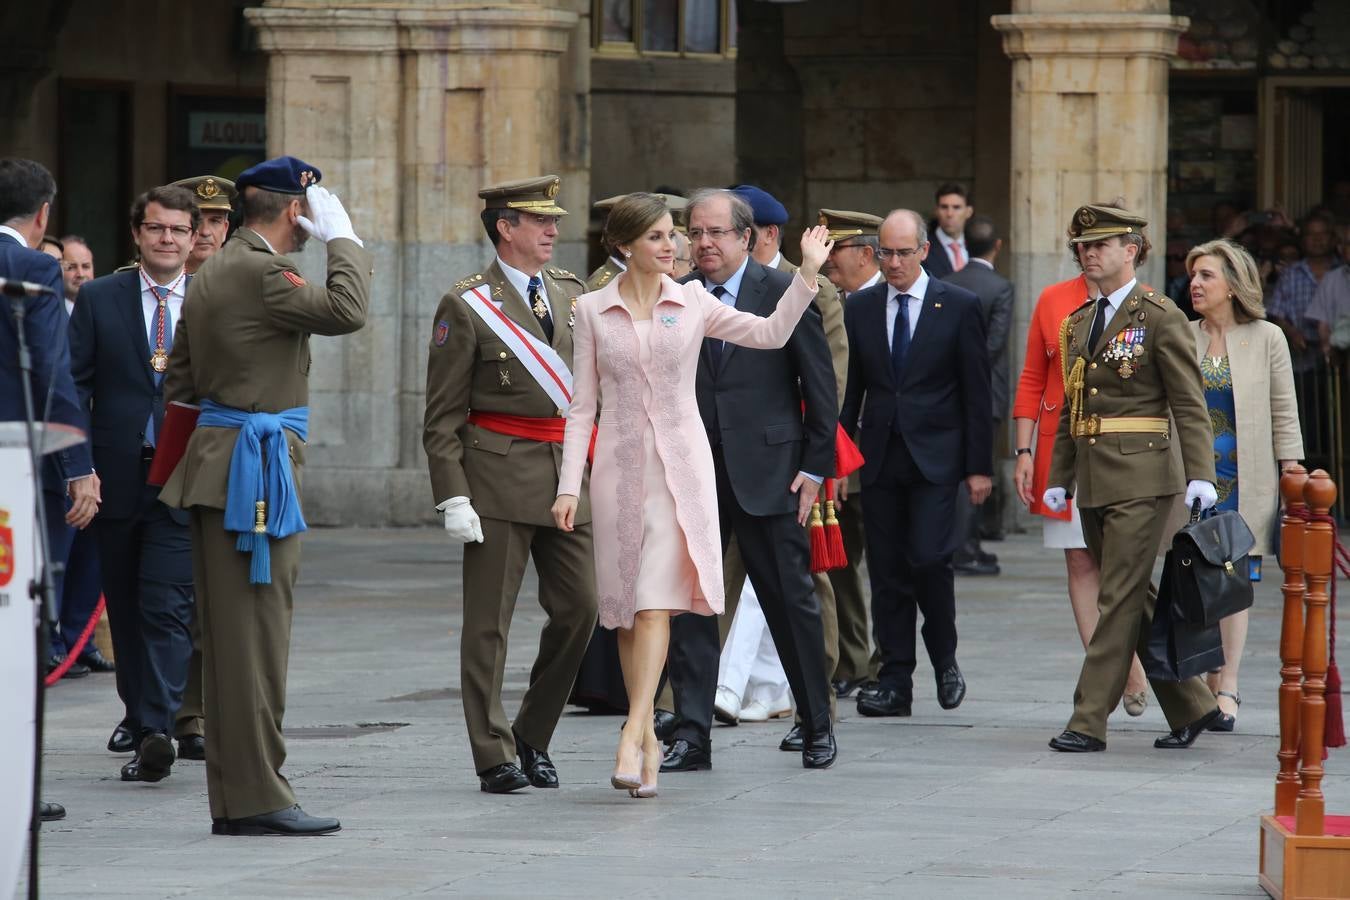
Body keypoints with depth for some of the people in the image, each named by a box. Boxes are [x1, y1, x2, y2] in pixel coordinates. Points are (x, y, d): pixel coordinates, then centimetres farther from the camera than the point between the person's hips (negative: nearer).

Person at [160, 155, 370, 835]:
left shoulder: (209, 275, 16)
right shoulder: (261, 271, -14)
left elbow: (178, 383, 21)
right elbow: (347, 311, -24)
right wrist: (341, 236, -11)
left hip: (216, 464, 10)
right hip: (257, 469, -10)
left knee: (226, 638, 10)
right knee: (257, 633, -8)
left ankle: (232, 799, 14)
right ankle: (258, 797, -7)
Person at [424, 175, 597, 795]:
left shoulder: (572, 292, 12)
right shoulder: (468, 307, -5)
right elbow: (442, 417, -5)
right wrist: (452, 497, -13)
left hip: (569, 472, 5)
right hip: (500, 477, -5)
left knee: (579, 608, 4)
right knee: (488, 621, -2)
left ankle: (531, 738, 19)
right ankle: (495, 757, 4)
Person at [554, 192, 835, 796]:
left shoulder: (692, 303, 4)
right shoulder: (592, 311, 4)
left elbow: (772, 333, 0)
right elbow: (583, 405, 5)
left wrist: (808, 273, -9)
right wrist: (569, 485, -1)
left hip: (681, 466, -1)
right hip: (619, 468, 1)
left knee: (657, 603, -14)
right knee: (627, 608, 4)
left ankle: (632, 738, -21)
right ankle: (649, 740, 14)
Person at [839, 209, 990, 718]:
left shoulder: (959, 307, 0)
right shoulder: (860, 308, 9)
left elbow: (976, 392, 0)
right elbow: (850, 389, 11)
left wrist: (979, 465, -4)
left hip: (935, 457, -3)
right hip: (879, 457, 3)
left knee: (928, 559, -14)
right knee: (887, 572, 2)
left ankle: (945, 659, 9)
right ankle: (895, 683, 6)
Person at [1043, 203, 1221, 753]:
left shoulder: (1160, 317, -5)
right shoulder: (1078, 322, 16)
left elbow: (1189, 404, -9)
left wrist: (1200, 475, -18)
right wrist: (1059, 479, 16)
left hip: (1140, 478, -8)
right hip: (1093, 482, 8)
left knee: (1119, 602, -7)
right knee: (1133, 603, 10)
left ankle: (1089, 721, -6)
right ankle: (1190, 706, 19)